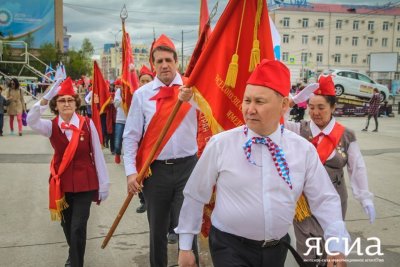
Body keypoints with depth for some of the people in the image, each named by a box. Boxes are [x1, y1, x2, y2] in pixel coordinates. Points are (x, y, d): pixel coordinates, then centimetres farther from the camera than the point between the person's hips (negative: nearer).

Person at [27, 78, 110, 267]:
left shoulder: (87, 124, -9)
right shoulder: (51, 127, -4)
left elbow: (97, 154, -6)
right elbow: (31, 121, -26)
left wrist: (103, 184, -5)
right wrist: (47, 97, -39)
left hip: (85, 183, -2)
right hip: (62, 183, 3)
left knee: (78, 228, -7)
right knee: (67, 224, 19)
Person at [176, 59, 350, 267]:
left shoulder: (304, 149, -6)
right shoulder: (220, 144, -12)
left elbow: (324, 200, 0)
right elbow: (194, 196, -5)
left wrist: (337, 245, -12)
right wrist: (185, 246, 0)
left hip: (277, 248, 3)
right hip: (230, 247, -3)